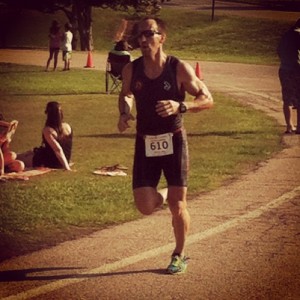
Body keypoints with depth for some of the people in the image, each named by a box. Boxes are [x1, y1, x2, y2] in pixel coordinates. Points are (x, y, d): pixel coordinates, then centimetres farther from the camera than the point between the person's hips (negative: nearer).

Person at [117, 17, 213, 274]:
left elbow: (208, 99, -8)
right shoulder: (131, 70, -3)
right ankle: (165, 195, 29)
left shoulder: (179, 69, -12)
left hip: (174, 141, -2)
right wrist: (125, 113, -3)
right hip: (145, 144, 2)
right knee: (145, 207, -7)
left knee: (178, 206, -1)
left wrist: (180, 106, -26)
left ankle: (179, 256, 22)